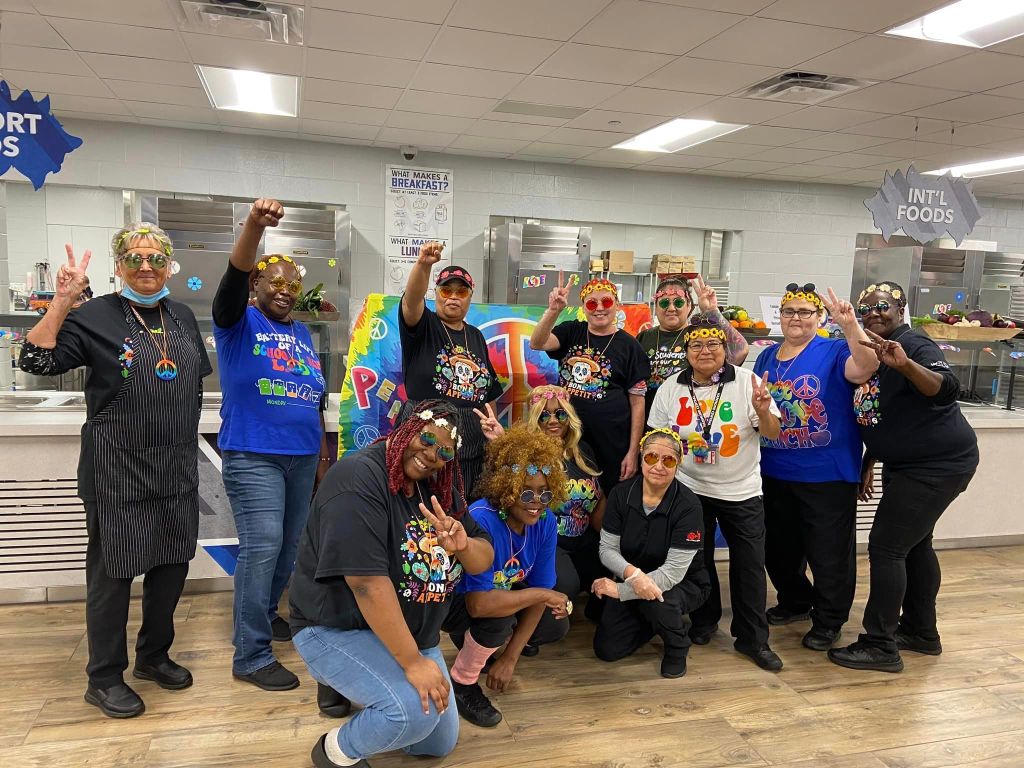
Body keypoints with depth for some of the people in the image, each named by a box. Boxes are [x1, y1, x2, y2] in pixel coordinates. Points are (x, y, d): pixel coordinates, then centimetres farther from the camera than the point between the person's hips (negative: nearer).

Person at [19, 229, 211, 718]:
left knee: (173, 562, 13)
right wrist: (61, 301, -23)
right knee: (113, 571, 5)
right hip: (117, 469, -5)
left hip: (177, 466, 5)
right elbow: (36, 362, -16)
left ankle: (153, 655, 33)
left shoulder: (182, 316, 9)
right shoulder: (94, 317, -7)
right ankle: (104, 678, 21)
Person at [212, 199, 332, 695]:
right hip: (253, 456, -6)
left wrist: (323, 453, 18)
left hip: (301, 457, 6)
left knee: (289, 546, 13)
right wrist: (254, 225, -38)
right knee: (261, 547, -10)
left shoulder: (303, 334, 15)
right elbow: (233, 279, -23)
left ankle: (266, 612, 35)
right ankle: (251, 656, -1)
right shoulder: (239, 323, -1)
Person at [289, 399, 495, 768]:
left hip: (412, 632, 8)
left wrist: (463, 545, -26)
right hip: (339, 629, -8)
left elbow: (484, 560, -1)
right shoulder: (359, 477, -26)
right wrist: (411, 662, -30)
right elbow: (366, 580, -32)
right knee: (414, 711, -31)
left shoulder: (439, 489, 0)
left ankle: (356, 683, 34)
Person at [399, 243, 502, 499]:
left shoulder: (476, 337, 15)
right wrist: (423, 264, -41)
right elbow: (412, 300, -23)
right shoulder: (423, 326, 0)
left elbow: (487, 392, 19)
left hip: (470, 447, 5)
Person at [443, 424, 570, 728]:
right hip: (449, 600, -7)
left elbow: (539, 591, -9)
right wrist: (544, 595, -32)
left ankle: (476, 642, 18)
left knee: (557, 625, -2)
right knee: (498, 618, -34)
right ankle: (462, 681, -5)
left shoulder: (545, 522, -16)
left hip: (502, 591, 7)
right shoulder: (480, 521, -37)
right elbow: (480, 604, -43)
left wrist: (510, 657, -11)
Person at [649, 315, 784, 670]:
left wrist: (763, 412, -28)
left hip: (742, 491, -1)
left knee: (750, 565, 2)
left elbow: (773, 434, -8)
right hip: (690, 489, 2)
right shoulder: (670, 388, -2)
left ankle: (753, 639, 16)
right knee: (697, 560, 13)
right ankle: (704, 621, 34)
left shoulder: (747, 381, -8)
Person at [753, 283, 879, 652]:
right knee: (779, 546, 19)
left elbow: (866, 368, -31)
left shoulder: (833, 351, -8)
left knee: (828, 551, 5)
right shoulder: (767, 357, 8)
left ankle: (828, 620, 23)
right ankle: (795, 601, 41)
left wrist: (850, 325, -41)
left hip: (828, 474, -6)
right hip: (775, 473, 6)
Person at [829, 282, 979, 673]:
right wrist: (868, 463, 17)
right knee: (915, 544, 19)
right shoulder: (868, 352, 7)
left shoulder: (914, 345, -18)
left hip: (939, 464, -9)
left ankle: (880, 645, 2)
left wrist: (905, 364, -51)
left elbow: (948, 390, -36)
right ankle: (920, 631, 35)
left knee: (886, 547, -9)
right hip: (906, 464, 9)